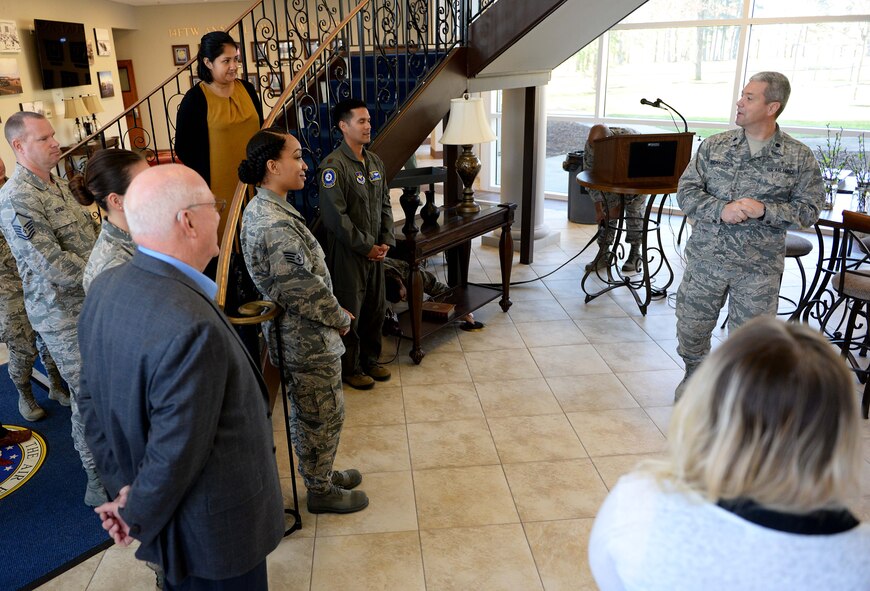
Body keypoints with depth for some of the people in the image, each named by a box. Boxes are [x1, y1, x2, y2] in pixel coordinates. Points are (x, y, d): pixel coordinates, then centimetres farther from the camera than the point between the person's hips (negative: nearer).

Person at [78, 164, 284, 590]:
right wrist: (137, 519, -10)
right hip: (215, 534, -7)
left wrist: (123, 486, 4)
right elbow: (175, 455, -28)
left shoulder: (104, 288, -7)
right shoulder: (192, 328, -35)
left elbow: (91, 398, 1)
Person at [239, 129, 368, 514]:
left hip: (293, 336, 10)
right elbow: (304, 289, -26)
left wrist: (333, 311, 11)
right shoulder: (276, 225, -27)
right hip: (308, 342, -10)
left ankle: (320, 474, 42)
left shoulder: (260, 210, 6)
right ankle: (320, 491, 27)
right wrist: (340, 318, -10)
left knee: (308, 414, 24)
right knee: (322, 415, 8)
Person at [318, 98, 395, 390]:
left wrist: (386, 241, 0)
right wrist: (366, 247, -16)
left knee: (375, 309, 16)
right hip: (347, 254, -7)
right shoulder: (333, 166, -16)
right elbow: (335, 216, -20)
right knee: (350, 313, 5)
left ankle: (370, 360, 33)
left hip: (375, 251, 7)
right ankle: (350, 369, 21)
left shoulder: (375, 162, 9)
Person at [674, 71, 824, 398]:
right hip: (706, 258, 2)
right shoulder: (714, 145, 2)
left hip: (758, 267, -2)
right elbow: (686, 191, -2)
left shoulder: (799, 157, -2)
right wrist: (721, 209, -20)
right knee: (690, 327, 13)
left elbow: (809, 209, -2)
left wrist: (765, 210, -19)